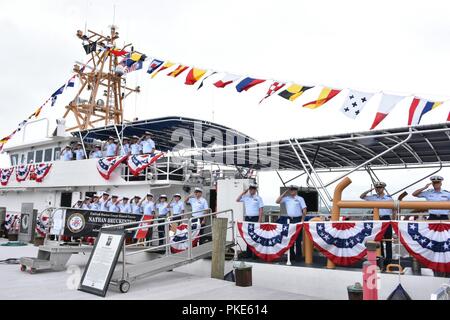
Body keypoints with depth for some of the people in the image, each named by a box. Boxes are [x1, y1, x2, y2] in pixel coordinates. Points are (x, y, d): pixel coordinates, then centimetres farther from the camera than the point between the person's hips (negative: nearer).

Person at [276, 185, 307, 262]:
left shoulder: (300, 199, -1)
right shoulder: (286, 198, 9)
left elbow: (304, 210, -3)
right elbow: (277, 201, 2)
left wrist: (302, 220, -10)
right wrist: (284, 193, 1)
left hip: (298, 219, -4)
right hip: (290, 220, 4)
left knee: (298, 238, 0)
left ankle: (298, 256, 6)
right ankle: (291, 255, 17)